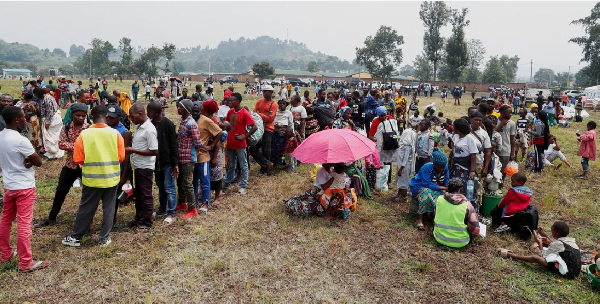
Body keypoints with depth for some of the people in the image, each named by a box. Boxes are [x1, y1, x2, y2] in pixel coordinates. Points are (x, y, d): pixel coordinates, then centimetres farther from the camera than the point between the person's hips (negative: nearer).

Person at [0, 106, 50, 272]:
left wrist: (24, 161, -4)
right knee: (24, 224, -3)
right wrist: (29, 160, -1)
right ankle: (26, 262, 4)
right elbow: (39, 162, -17)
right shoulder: (20, 140, -22)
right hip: (24, 187, -9)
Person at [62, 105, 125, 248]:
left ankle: (76, 237, 23)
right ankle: (104, 238, 17)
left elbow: (78, 159, -6)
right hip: (111, 177, 0)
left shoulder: (84, 135, -9)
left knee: (86, 208, 12)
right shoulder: (115, 133, -8)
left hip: (91, 178, 0)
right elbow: (121, 157, -5)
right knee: (108, 208, 11)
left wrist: (90, 162, 13)